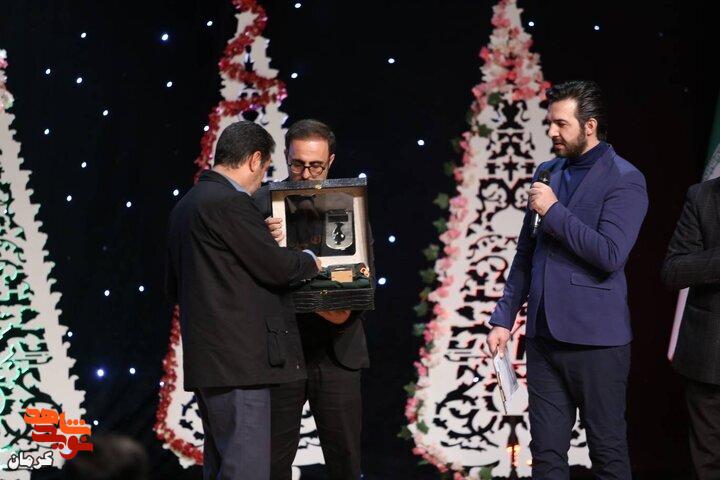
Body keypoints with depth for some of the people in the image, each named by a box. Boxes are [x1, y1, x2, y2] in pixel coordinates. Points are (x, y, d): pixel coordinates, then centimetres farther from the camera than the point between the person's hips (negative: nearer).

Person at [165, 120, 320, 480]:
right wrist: (310, 261, 6)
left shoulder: (184, 205, 16)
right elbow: (275, 266, -13)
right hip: (238, 361, -10)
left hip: (206, 360, 10)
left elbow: (174, 288, 22)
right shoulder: (231, 203, -14)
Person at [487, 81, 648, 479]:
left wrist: (554, 211, -15)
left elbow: (610, 255, -20)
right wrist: (504, 318, 13)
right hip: (544, 335, 6)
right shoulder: (547, 173, 13)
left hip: (595, 340, -6)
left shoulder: (624, 180, -7)